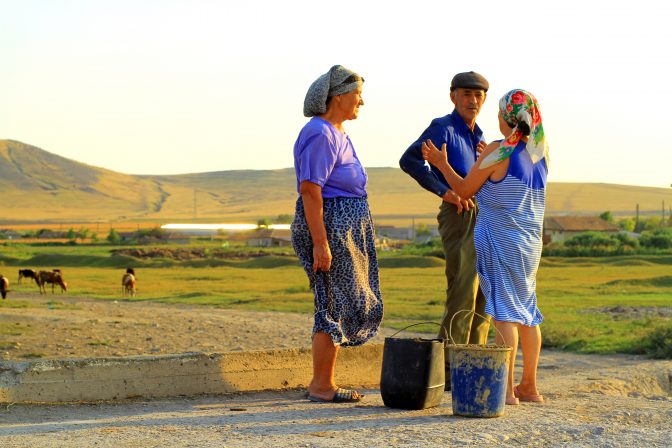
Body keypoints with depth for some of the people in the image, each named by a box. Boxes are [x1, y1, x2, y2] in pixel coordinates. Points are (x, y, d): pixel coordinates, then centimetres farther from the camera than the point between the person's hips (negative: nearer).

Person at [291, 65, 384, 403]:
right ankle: (320, 386, 1)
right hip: (328, 225, -11)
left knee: (340, 306, 13)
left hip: (345, 228, 11)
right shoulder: (320, 134, -16)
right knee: (335, 306, -6)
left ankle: (324, 382, 19)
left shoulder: (336, 134, 17)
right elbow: (309, 189, -22)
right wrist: (320, 243, -25)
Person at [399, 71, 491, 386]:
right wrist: (444, 191, -21)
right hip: (458, 216, -9)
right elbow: (409, 160, -17)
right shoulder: (443, 127, -5)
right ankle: (449, 369, -10)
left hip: (482, 216, 9)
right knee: (462, 293, -13)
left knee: (482, 294, 9)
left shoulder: (477, 135, 20)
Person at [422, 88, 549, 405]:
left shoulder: (497, 152, -14)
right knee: (526, 312, 13)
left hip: (499, 240, -7)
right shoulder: (541, 151, 4)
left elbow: (465, 190, -3)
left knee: (504, 312, -6)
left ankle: (507, 389, -8)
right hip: (531, 241, 7)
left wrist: (441, 164, 11)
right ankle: (529, 387, 20)